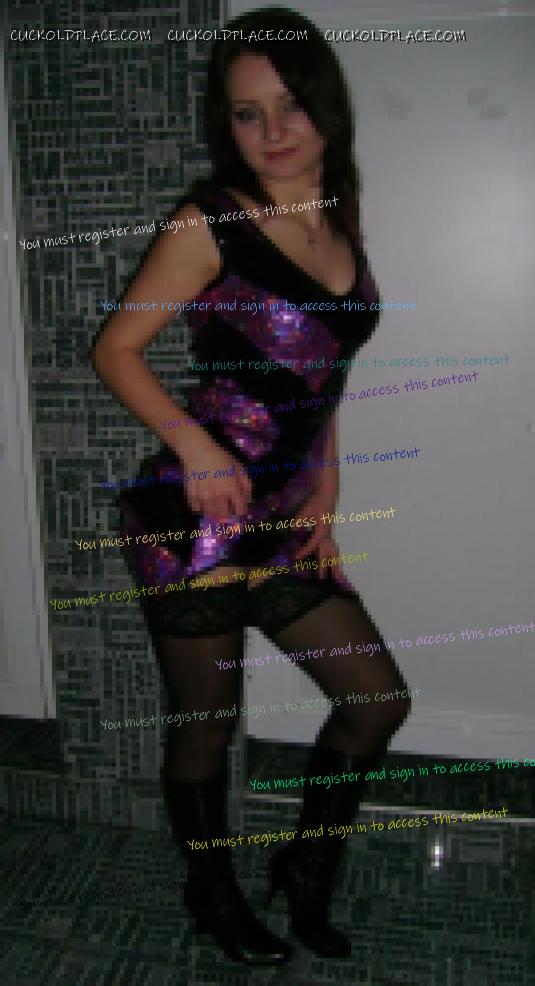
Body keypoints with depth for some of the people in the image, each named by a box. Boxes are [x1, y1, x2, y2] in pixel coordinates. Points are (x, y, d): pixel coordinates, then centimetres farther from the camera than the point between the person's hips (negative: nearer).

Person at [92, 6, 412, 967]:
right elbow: (117, 348, -7)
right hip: (198, 517, -6)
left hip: (287, 523, 7)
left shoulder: (338, 220, 10)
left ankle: (305, 868, 36)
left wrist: (325, 490, 10)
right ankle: (212, 894, 39)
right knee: (206, 722, 10)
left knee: (379, 698, 12)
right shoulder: (211, 220, -9)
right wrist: (194, 444, -20)